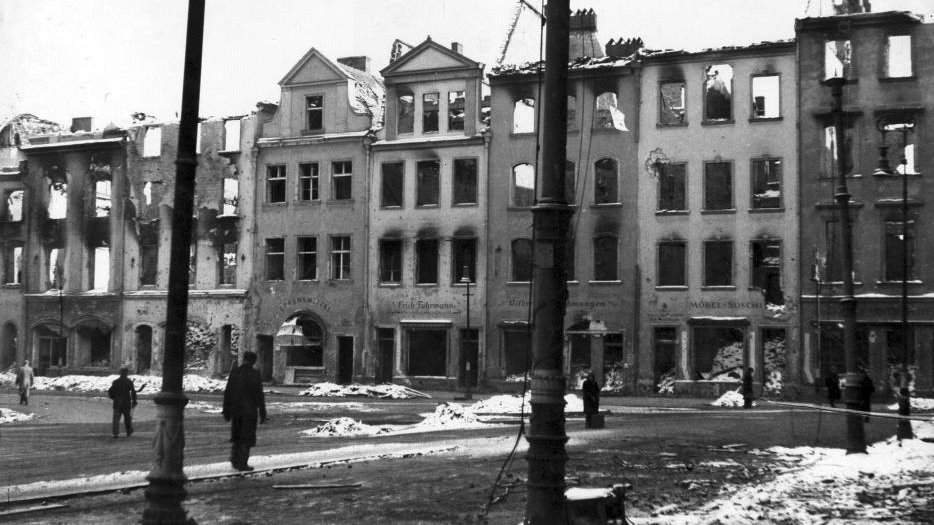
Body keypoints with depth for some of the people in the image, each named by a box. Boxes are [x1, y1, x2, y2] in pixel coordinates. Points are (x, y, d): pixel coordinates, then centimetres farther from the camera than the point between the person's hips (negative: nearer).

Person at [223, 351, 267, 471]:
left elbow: (227, 393, 2)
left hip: (235, 410, 4)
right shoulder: (255, 374, -9)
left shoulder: (234, 372, 1)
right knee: (246, 438, 3)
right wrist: (262, 414, -5)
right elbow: (259, 395, -10)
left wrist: (226, 411, 8)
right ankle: (242, 464, 2)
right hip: (249, 411, -4)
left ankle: (235, 460, 11)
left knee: (236, 436, 18)